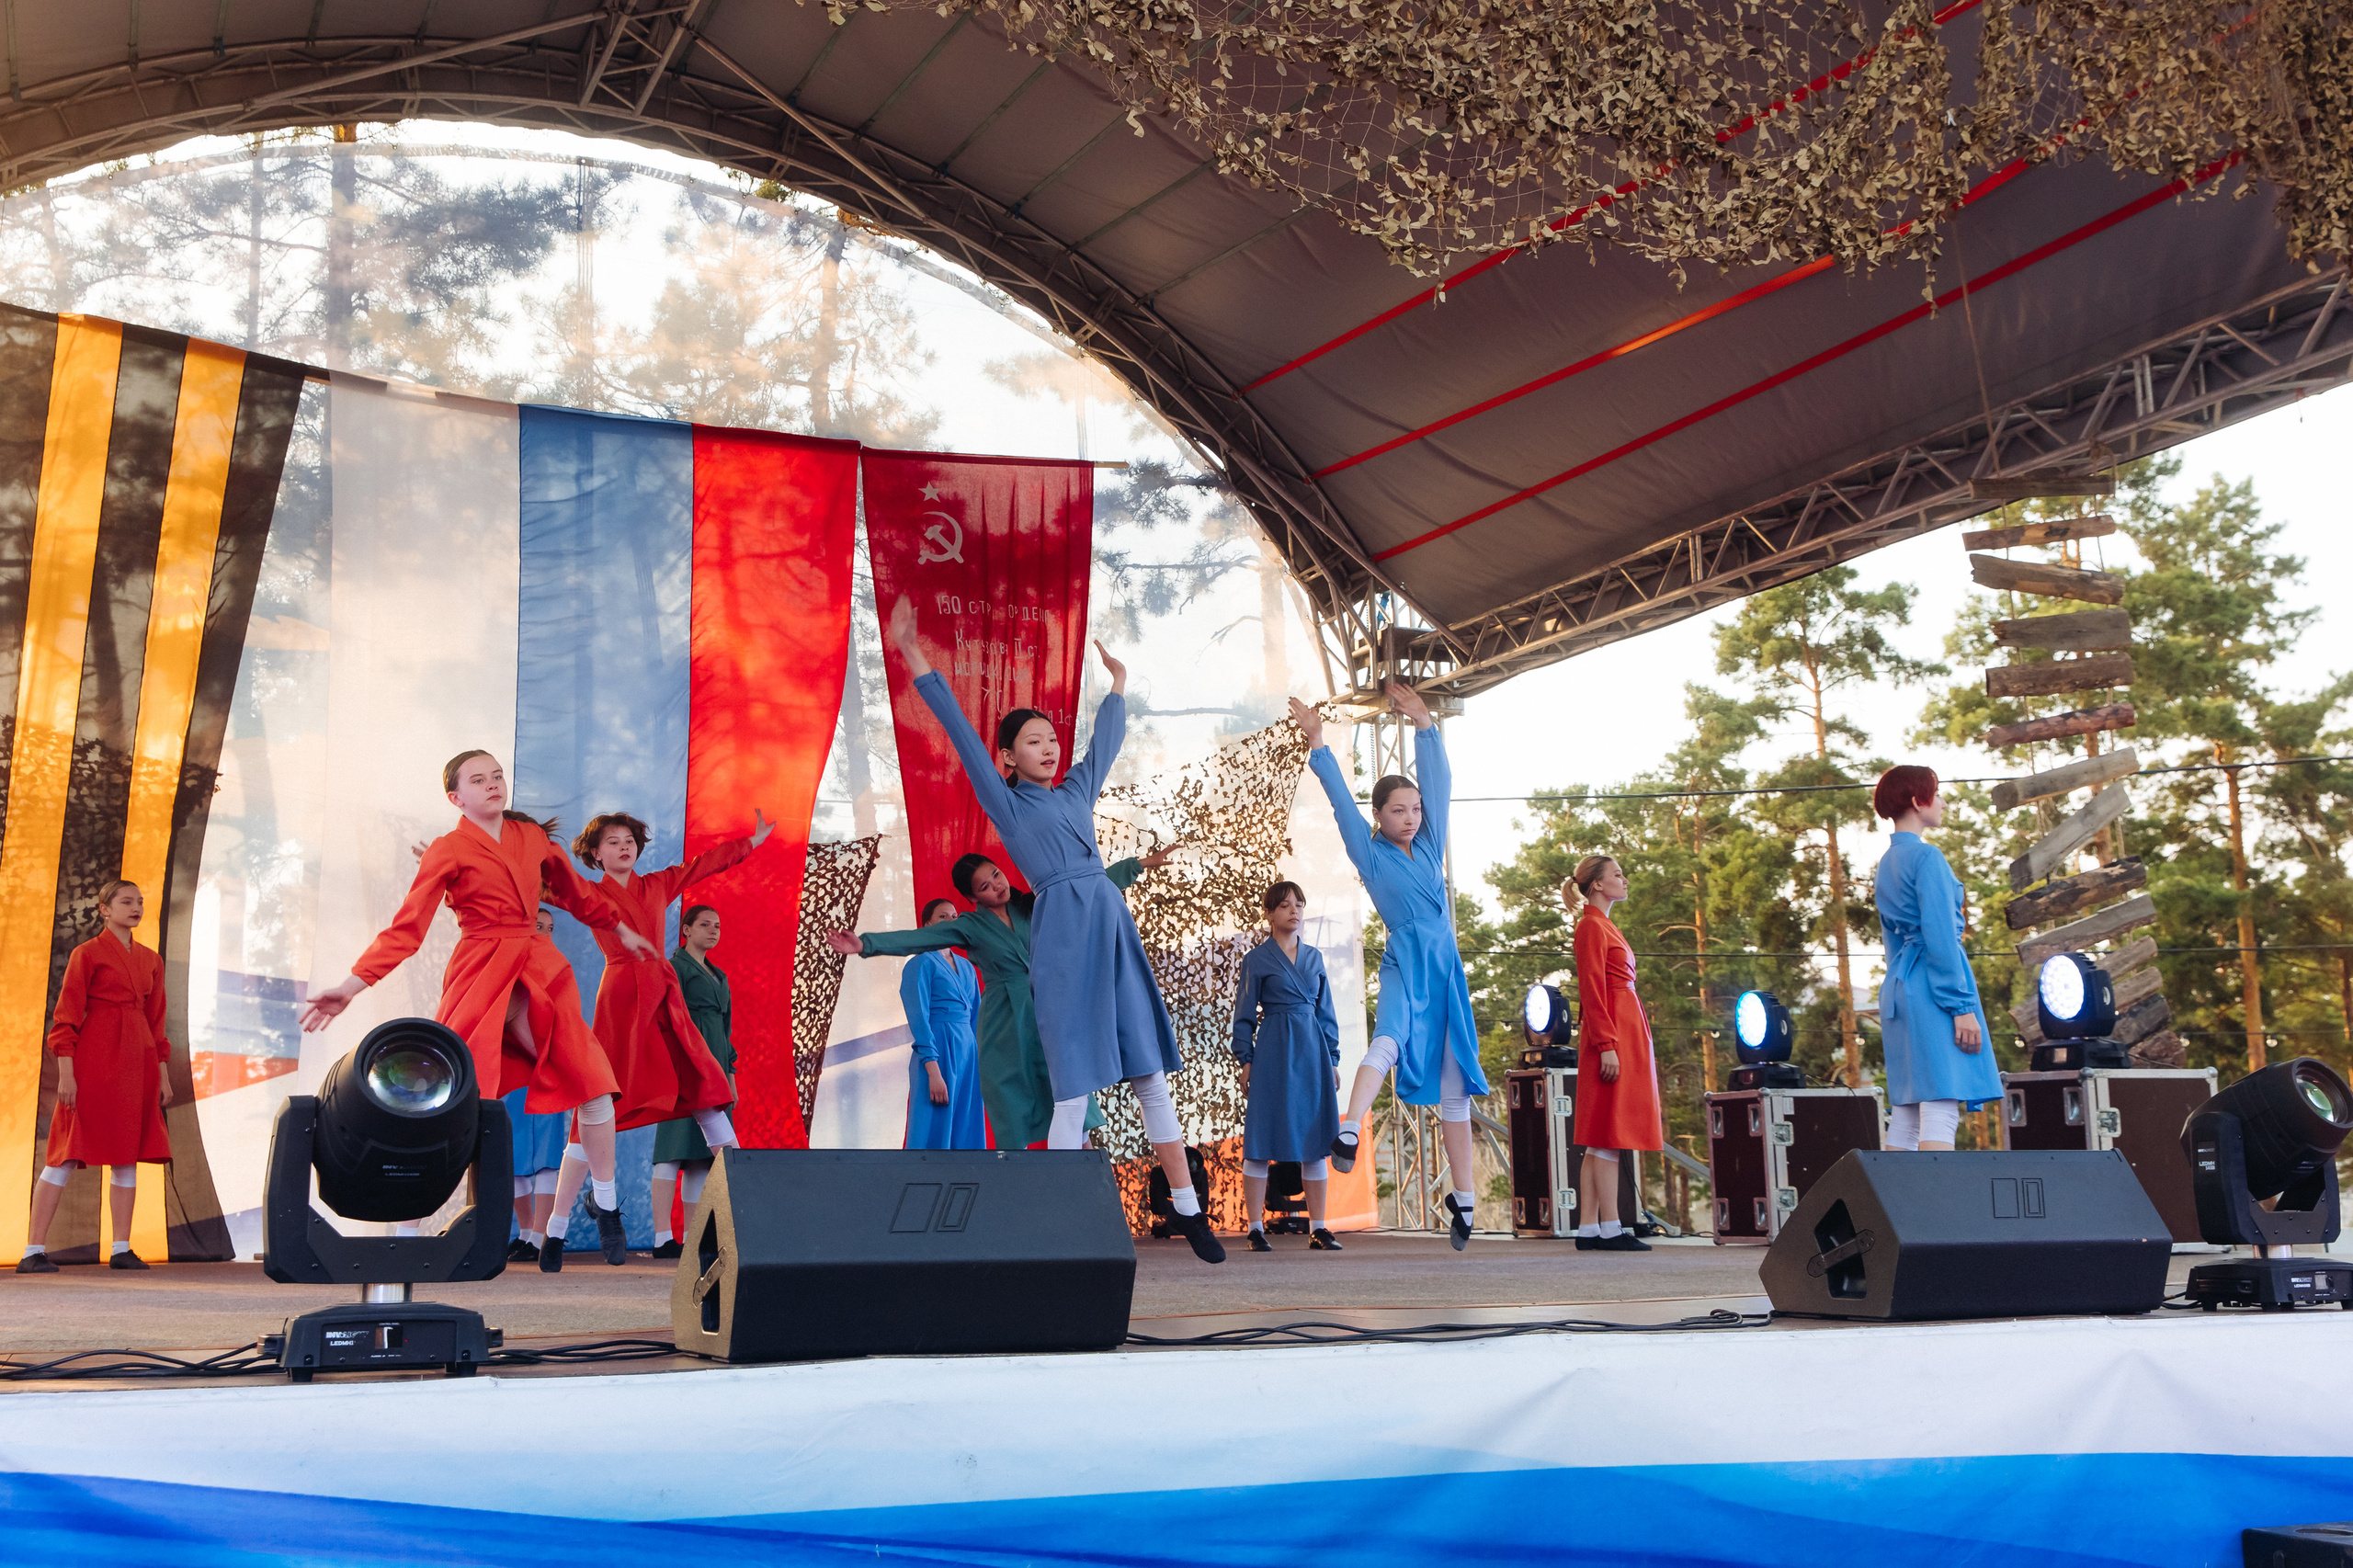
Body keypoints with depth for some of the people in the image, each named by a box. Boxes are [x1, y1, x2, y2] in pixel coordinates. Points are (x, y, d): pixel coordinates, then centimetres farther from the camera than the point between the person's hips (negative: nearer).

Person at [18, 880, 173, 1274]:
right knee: (68, 1156, -7)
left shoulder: (150, 960, 15)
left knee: (128, 1157, 5)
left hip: (136, 1063, 6)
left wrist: (163, 1075, 14)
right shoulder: (87, 954, -2)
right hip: (94, 1060, -6)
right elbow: (66, 1016, -6)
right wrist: (65, 1073, -13)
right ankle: (33, 1251, -4)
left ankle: (122, 1249, 10)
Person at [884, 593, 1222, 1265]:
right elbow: (961, 733, 0)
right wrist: (916, 662, -5)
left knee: (1152, 1073, 5)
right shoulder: (1007, 801, 6)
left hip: (1112, 925, 6)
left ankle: (1188, 1209, 8)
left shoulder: (1077, 790, 20)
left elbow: (1106, 740, 36)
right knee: (1075, 1085, -7)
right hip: (1063, 933, -6)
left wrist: (1117, 685, 47)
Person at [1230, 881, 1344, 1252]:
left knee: (1316, 1139, 4)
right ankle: (1256, 1229, 2)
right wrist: (1245, 1060, -4)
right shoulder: (1257, 959, 2)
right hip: (1274, 1051, -4)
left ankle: (1318, 1229, 9)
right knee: (1261, 1142, -3)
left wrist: (1332, 1059, 12)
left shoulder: (1314, 957, 14)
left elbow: (1326, 1011, 16)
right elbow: (1244, 1013, 3)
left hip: (1312, 1052, 4)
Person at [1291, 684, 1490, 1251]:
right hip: (1404, 964, -5)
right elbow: (1342, 800, -4)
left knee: (1455, 1086, 5)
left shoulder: (1429, 845, 14)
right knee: (1389, 1038, -36)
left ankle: (1463, 1199, 10)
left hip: (1446, 969, 5)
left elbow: (1439, 782, 12)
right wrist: (1317, 741, -7)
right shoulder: (1372, 854, 4)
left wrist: (1423, 723, 9)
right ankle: (1348, 1133, -56)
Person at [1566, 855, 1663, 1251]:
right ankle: (1610, 1229, -9)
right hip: (1612, 1035, -10)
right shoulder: (1592, 927, -9)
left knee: (1602, 1139, 7)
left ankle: (1588, 1229, 8)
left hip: (1625, 1032, 10)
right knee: (1610, 1134, -9)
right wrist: (1607, 1045, -22)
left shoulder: (1606, 927, 21)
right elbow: (1591, 989, -16)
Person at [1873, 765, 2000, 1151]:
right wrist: (1961, 1006, -16)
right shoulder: (1927, 857, -9)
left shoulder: (1887, 863, 18)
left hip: (1897, 989, 10)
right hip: (1933, 990, -9)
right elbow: (1940, 938, -16)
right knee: (1941, 1108, -14)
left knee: (1904, 1116, 7)